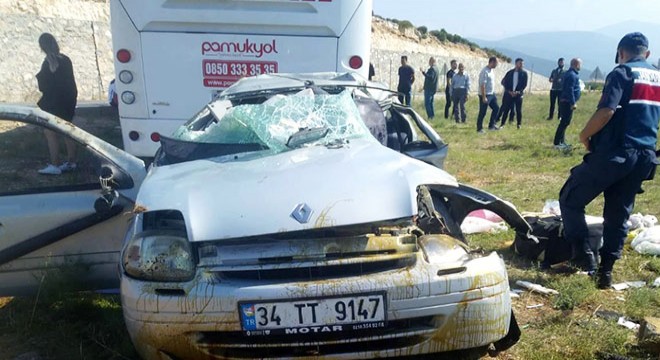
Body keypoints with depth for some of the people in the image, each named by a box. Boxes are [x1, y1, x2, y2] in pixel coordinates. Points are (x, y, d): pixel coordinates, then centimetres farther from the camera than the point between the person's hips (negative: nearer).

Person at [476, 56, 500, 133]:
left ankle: (491, 125, 26)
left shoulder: (492, 71, 10)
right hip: (485, 95, -10)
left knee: (496, 108, 15)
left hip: (492, 94, 10)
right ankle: (479, 128, 9)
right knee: (482, 112, -2)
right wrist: (484, 97, -25)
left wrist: (494, 93, 19)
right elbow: (482, 85, -23)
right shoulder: (485, 71, -19)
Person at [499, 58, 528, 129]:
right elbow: (504, 82, 2)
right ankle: (502, 123, 7)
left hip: (518, 94, 0)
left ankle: (519, 124, 14)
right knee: (506, 109, 0)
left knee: (518, 110, 3)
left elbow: (524, 84, -1)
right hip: (509, 94, 0)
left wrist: (518, 92, -14)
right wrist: (509, 91, -9)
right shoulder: (510, 72, 3)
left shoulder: (524, 73, 2)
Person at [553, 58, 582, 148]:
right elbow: (570, 90, -22)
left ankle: (562, 142, 20)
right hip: (568, 102, -11)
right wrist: (573, 103, -23)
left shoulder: (569, 73, 17)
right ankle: (557, 143, -9)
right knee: (565, 122, -9)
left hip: (565, 101, 11)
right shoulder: (572, 75, -15)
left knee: (564, 122, 14)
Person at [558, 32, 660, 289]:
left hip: (614, 153, -7)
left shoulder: (622, 73, -7)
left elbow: (606, 111, -21)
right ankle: (606, 271, 17)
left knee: (571, 200, 5)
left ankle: (584, 254, -1)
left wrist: (585, 136, -8)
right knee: (619, 214, 13)